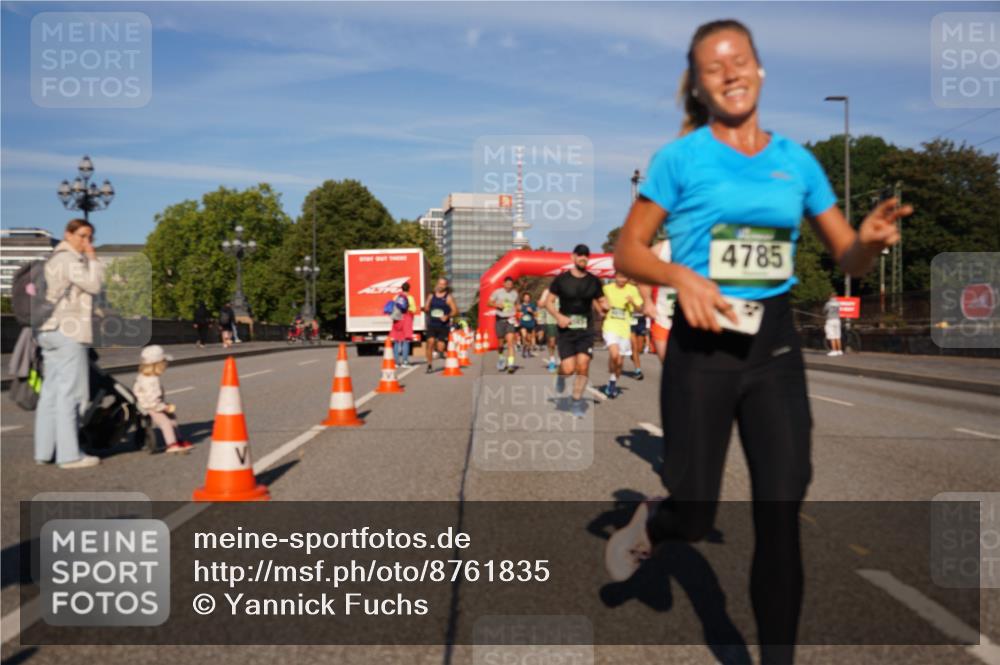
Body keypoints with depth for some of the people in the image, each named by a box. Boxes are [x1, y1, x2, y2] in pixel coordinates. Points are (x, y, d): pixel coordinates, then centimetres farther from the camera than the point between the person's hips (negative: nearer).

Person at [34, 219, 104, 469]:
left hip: (50, 331, 10)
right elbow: (94, 285, -15)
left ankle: (44, 451, 13)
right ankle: (69, 454, -8)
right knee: (71, 392, -9)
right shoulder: (70, 259, -10)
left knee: (51, 392, 10)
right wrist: (92, 258, -8)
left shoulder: (56, 258, 22)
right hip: (69, 331, -10)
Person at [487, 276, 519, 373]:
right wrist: (497, 305, -16)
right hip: (500, 319, 0)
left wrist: (515, 313, 6)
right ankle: (500, 357, 37)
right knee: (501, 342, 7)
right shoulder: (497, 292, 0)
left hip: (510, 319, 0)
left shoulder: (515, 293, 7)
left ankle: (510, 364, -19)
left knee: (510, 341, -15)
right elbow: (489, 303, 3)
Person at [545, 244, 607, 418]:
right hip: (565, 329, -2)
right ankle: (561, 375, 28)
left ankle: (577, 402, 5)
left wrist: (605, 306, -10)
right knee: (568, 369, -10)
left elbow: (601, 302, 14)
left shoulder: (594, 281, 6)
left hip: (585, 330, 2)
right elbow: (549, 302, 3)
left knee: (583, 365, -11)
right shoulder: (561, 279, -1)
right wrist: (558, 316, -15)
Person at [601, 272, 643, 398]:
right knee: (614, 355, -25)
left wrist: (633, 303, -17)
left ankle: (613, 384, 30)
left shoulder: (632, 290, 2)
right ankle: (612, 380, -3)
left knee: (620, 361, 9)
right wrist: (603, 308, -11)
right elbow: (600, 308, 12)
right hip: (610, 326, -2)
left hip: (625, 327, 2)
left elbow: (640, 309, 3)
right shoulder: (607, 288, 2)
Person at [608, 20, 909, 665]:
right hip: (703, 343, -3)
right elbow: (627, 252, -1)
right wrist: (682, 276, -20)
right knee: (695, 518, 3)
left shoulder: (797, 160, 8)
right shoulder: (680, 158, -2)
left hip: (776, 343, 3)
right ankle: (648, 522, 41)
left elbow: (849, 259, 11)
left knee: (782, 513, 3)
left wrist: (871, 240, -12)